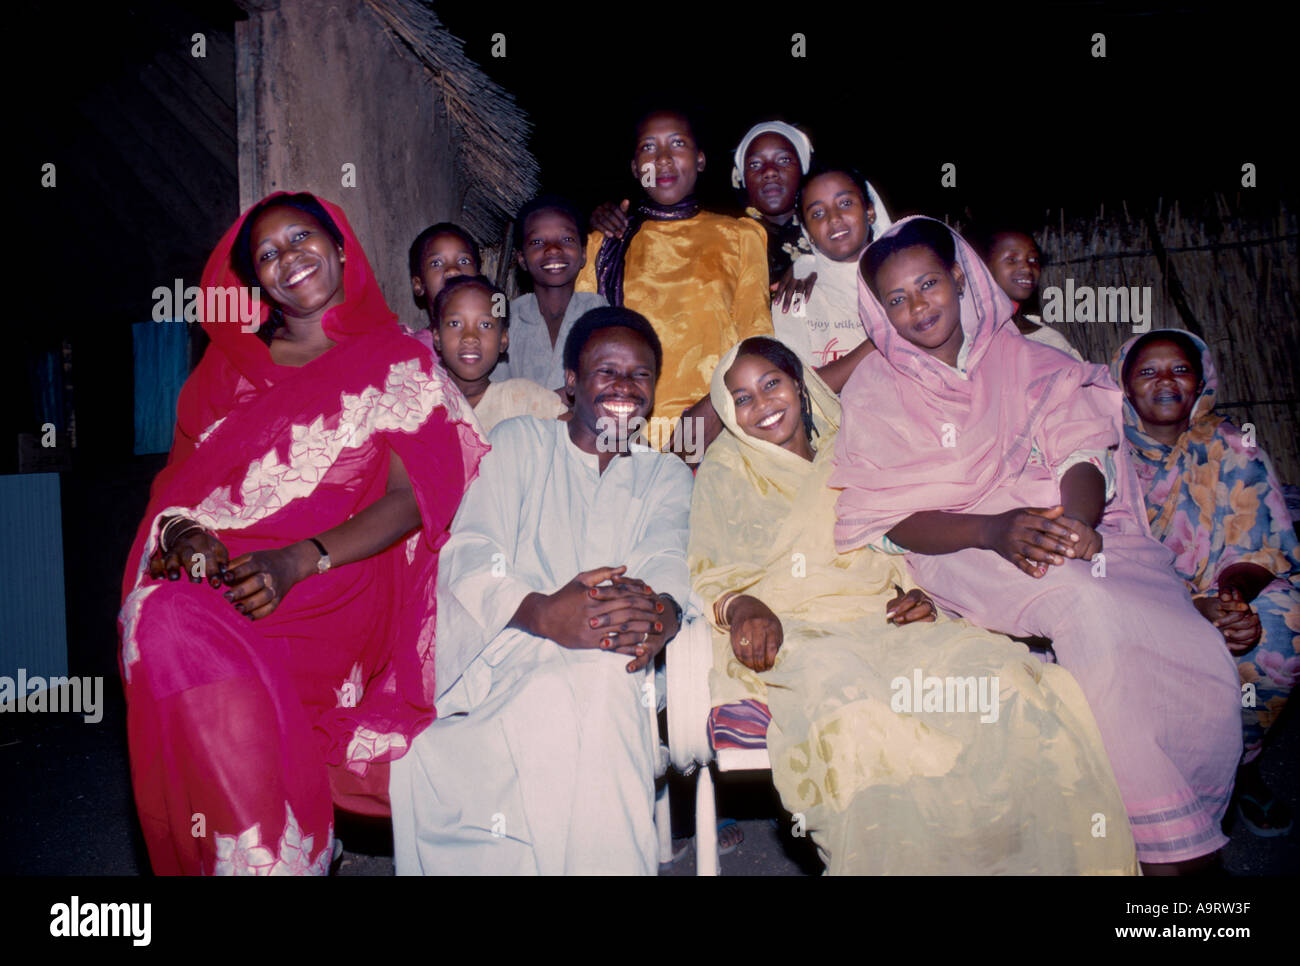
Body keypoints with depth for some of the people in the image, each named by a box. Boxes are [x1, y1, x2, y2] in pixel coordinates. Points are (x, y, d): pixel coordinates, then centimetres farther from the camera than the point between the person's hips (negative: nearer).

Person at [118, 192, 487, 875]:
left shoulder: (399, 362, 8)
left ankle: (281, 857, -16)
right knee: (159, 617, -30)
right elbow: (175, 480, 17)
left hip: (337, 583, -4)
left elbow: (409, 499, -3)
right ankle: (259, 859, -18)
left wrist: (297, 562, -18)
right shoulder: (228, 368, 20)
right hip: (209, 576, 4)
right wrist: (181, 535, -8)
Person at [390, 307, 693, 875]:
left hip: (610, 663, 1)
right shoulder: (518, 441, 18)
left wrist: (661, 611, -25)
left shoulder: (667, 477, 24)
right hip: (506, 647, -1)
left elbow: (668, 562, 3)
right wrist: (543, 613, -21)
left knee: (601, 678, -35)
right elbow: (468, 555, 1)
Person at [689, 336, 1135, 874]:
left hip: (881, 622, 4)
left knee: (1003, 678, -26)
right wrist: (741, 607, -16)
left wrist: (914, 596, 0)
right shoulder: (724, 472, 16)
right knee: (860, 713, -39)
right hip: (791, 633, -3)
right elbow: (706, 573, 6)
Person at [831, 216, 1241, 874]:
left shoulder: (1026, 357, 14)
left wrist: (1076, 520, -21)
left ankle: (1194, 842, -3)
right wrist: (993, 531, -21)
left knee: (1201, 660, -22)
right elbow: (889, 519, -4)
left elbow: (1083, 450, 1)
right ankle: (1158, 848, -24)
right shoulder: (874, 389, 5)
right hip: (957, 552, -3)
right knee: (1089, 606, -34)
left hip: (1079, 531, 3)